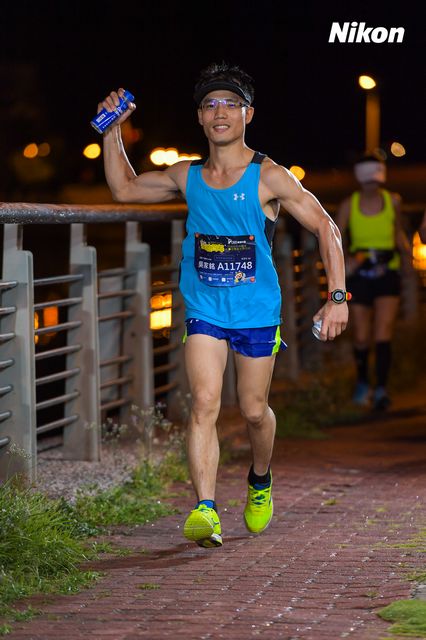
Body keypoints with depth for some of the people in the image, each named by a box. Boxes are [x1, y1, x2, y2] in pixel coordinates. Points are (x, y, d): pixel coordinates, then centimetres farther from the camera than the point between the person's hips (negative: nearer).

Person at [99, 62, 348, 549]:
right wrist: (112, 131, 8)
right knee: (204, 404, -16)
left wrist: (337, 296, -10)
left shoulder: (268, 178, -8)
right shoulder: (187, 177, 4)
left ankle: (260, 482, 40)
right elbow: (124, 188, 19)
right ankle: (205, 510, -24)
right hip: (204, 311, 2)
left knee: (254, 411, 9)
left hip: (257, 312, -2)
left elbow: (325, 228, -4)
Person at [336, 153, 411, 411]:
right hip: (359, 275, 0)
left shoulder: (393, 201, 3)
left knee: (383, 334, -12)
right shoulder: (349, 205, -1)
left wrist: (406, 251, -2)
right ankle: (362, 383, 30)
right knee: (362, 337, 7)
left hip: (387, 274, 0)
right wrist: (346, 257, -16)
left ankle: (381, 389, -12)